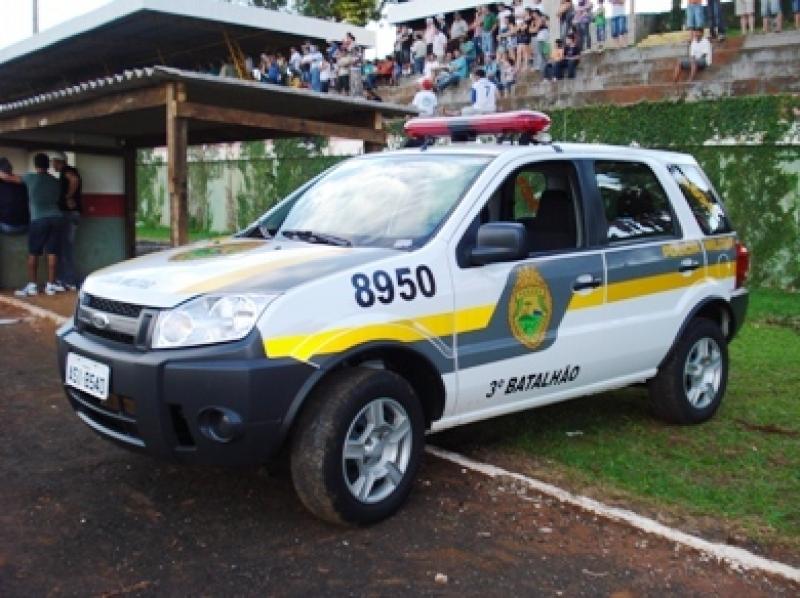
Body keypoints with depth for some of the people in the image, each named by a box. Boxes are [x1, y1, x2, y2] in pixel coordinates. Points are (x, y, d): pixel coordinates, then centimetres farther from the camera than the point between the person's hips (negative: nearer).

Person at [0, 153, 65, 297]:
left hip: (39, 220, -4)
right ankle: (50, 285, 6)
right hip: (56, 218, 4)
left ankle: (32, 285, 3)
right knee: (52, 252, 5)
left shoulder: (31, 178, 2)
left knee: (33, 253, 4)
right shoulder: (55, 181, 14)